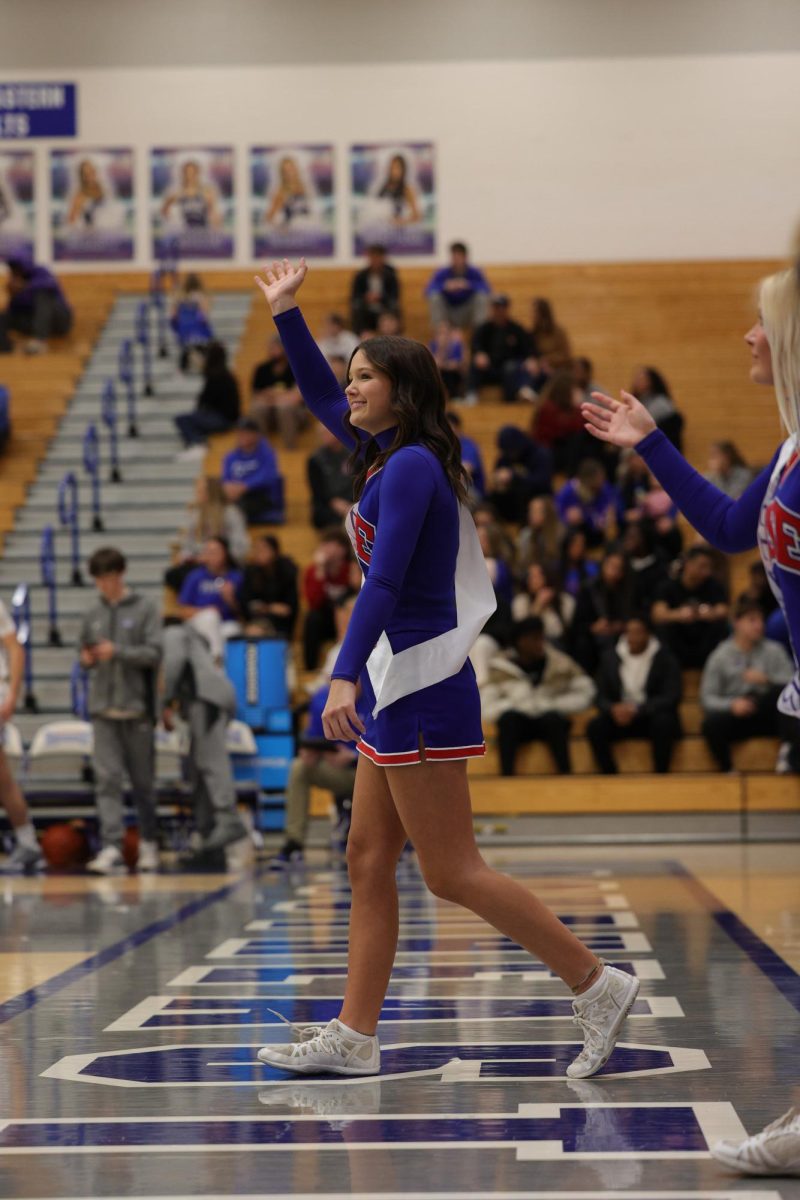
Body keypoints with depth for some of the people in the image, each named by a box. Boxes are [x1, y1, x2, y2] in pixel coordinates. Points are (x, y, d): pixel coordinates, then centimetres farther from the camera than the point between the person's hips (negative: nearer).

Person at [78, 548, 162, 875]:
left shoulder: (144, 609, -1)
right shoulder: (93, 614, 10)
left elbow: (154, 653, -8)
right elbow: (82, 651, 20)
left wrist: (118, 652, -18)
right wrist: (87, 659, -3)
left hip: (136, 707, -2)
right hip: (102, 709, 2)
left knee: (143, 780, 7)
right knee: (107, 778, -8)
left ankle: (148, 843, 22)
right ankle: (111, 848, -13)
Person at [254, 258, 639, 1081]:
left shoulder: (412, 466, -14)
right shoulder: (389, 455, 13)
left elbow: (383, 582, -24)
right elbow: (322, 402, 29)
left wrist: (346, 676, -31)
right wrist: (285, 314, 25)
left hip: (422, 685, -10)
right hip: (397, 685, 10)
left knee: (451, 872, -7)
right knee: (368, 862, 9)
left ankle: (596, 985, -1)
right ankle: (354, 1038, 12)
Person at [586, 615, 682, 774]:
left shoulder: (665, 658, -4)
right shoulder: (610, 657, 5)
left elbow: (671, 697, -13)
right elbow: (602, 697, 5)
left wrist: (636, 709, -26)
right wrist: (613, 709, -20)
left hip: (653, 716, -3)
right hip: (621, 716, 3)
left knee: (663, 722, -36)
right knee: (594, 727, -25)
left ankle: (660, 778, -26)